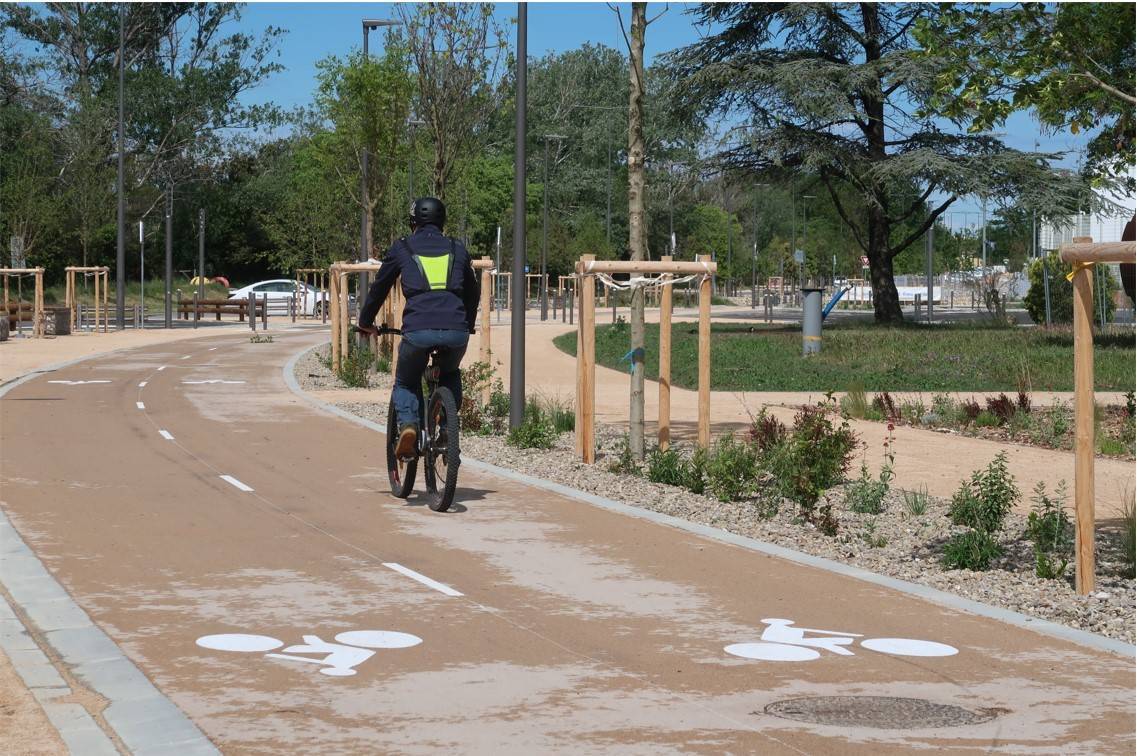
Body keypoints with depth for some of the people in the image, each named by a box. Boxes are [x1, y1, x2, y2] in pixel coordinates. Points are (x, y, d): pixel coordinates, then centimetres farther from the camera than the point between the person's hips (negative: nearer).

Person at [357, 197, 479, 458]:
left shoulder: (402, 248, 16)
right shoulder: (457, 249, 22)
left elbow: (379, 288, 24)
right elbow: (472, 292, 33)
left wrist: (365, 323, 39)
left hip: (418, 330, -2)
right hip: (456, 331, 2)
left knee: (406, 383, 23)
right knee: (450, 376, 32)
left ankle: (408, 424, -4)